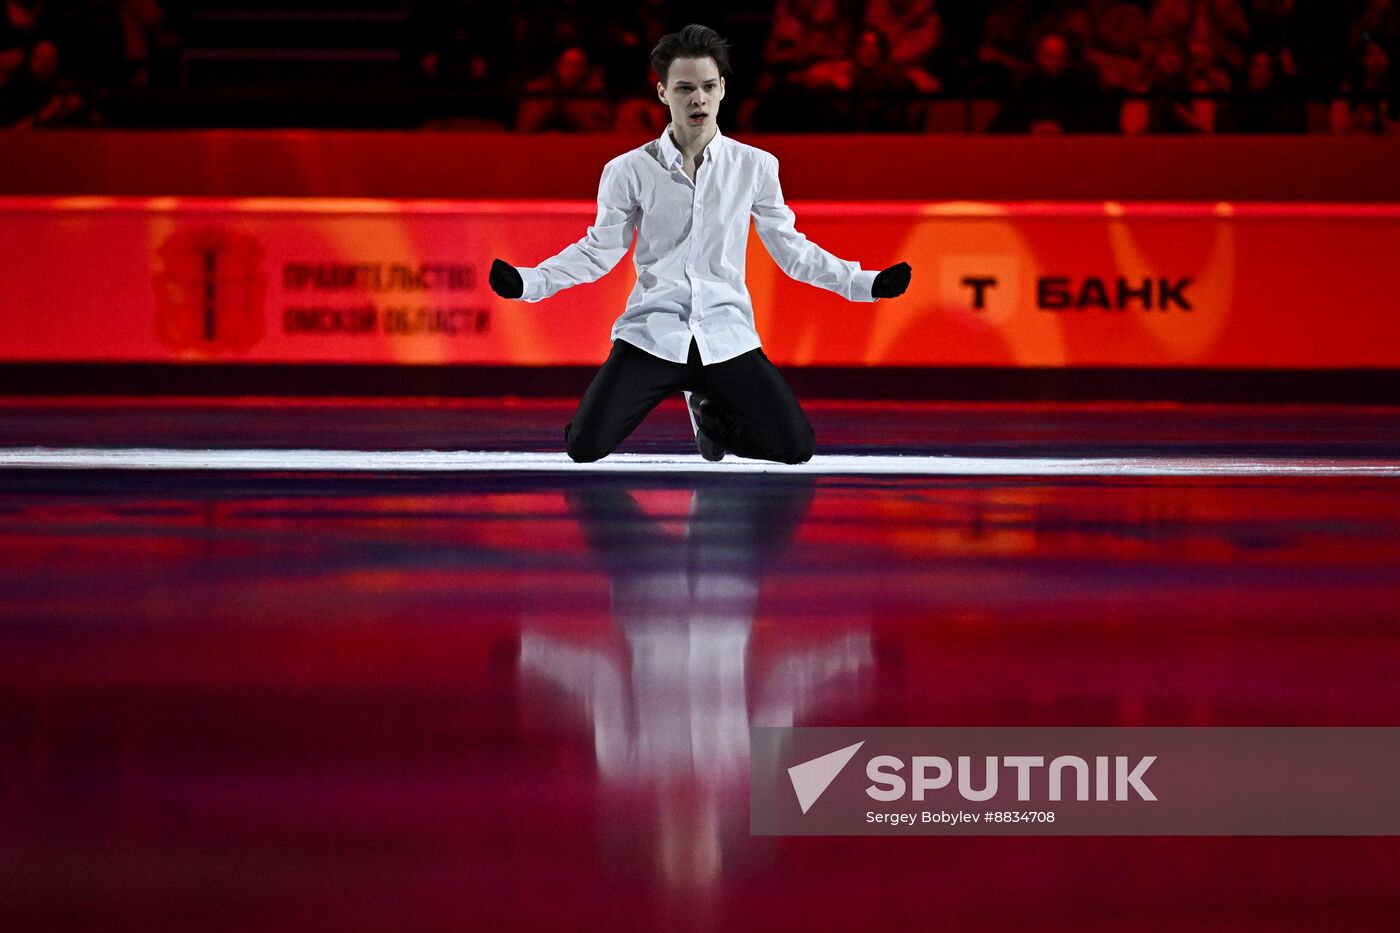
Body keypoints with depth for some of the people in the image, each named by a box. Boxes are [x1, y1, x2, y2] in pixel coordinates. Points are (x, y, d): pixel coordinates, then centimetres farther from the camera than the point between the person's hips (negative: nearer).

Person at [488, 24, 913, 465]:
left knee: (794, 446, -14)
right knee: (585, 446, -17)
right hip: (653, 333, -1)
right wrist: (526, 283, -6)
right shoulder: (629, 170, 0)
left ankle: (710, 411, 19)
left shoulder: (755, 166, 3)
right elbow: (599, 251, 6)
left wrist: (867, 283, 2)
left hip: (727, 336, 1)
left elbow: (790, 249, 10)